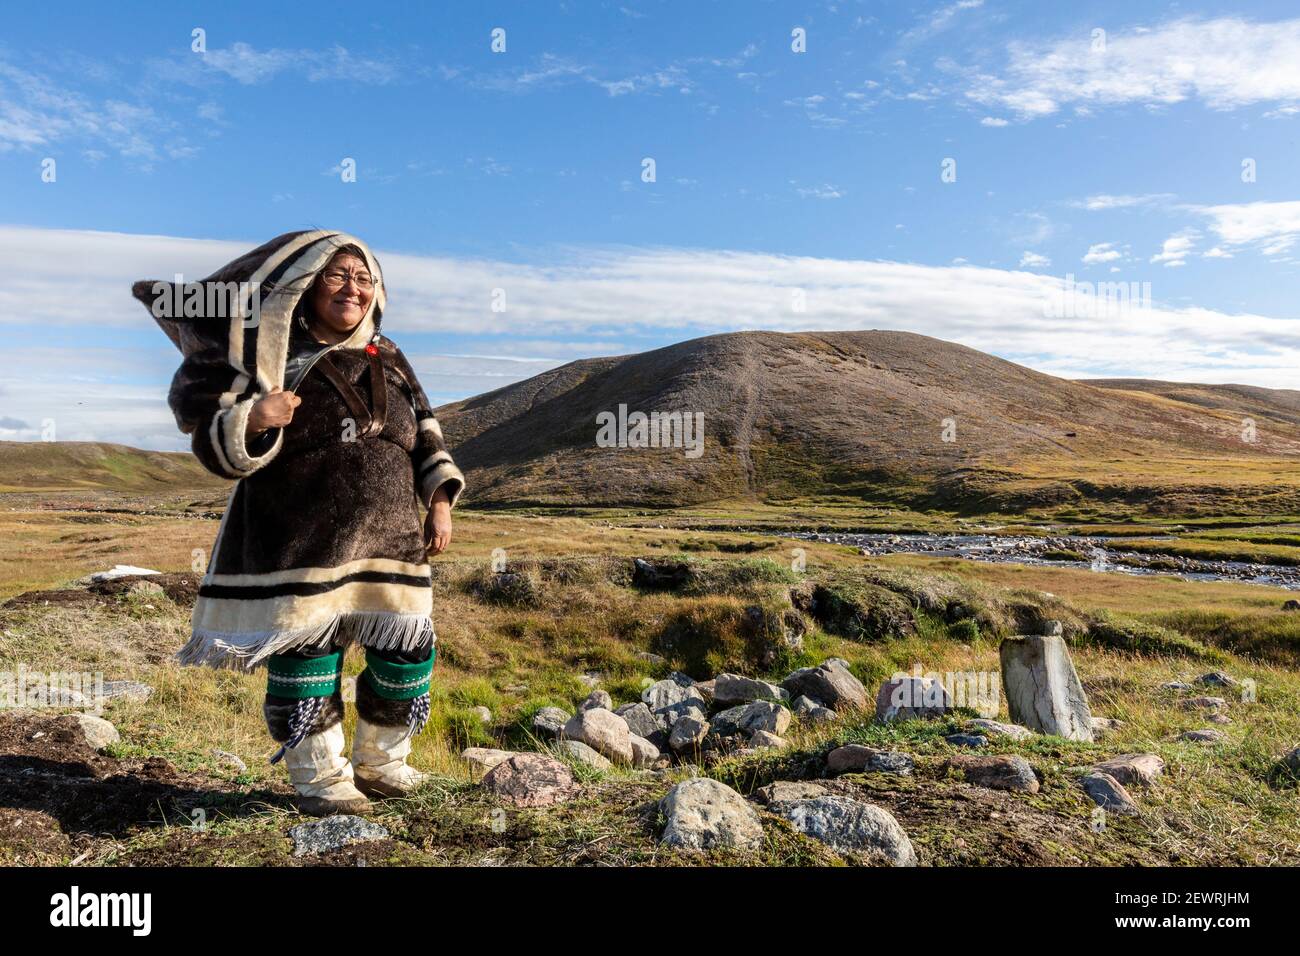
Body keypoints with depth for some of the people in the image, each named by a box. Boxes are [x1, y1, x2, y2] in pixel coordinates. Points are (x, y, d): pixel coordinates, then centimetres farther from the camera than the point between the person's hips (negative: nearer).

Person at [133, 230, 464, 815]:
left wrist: (440, 498, 7)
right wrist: (252, 421, -25)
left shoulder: (388, 360, 12)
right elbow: (215, 444, -4)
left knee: (407, 653, 7)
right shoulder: (274, 358, -2)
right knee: (306, 657, 0)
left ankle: (379, 763, 28)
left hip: (392, 542, 5)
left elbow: (426, 437, 18)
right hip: (300, 548, -4)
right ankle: (320, 779, 20)